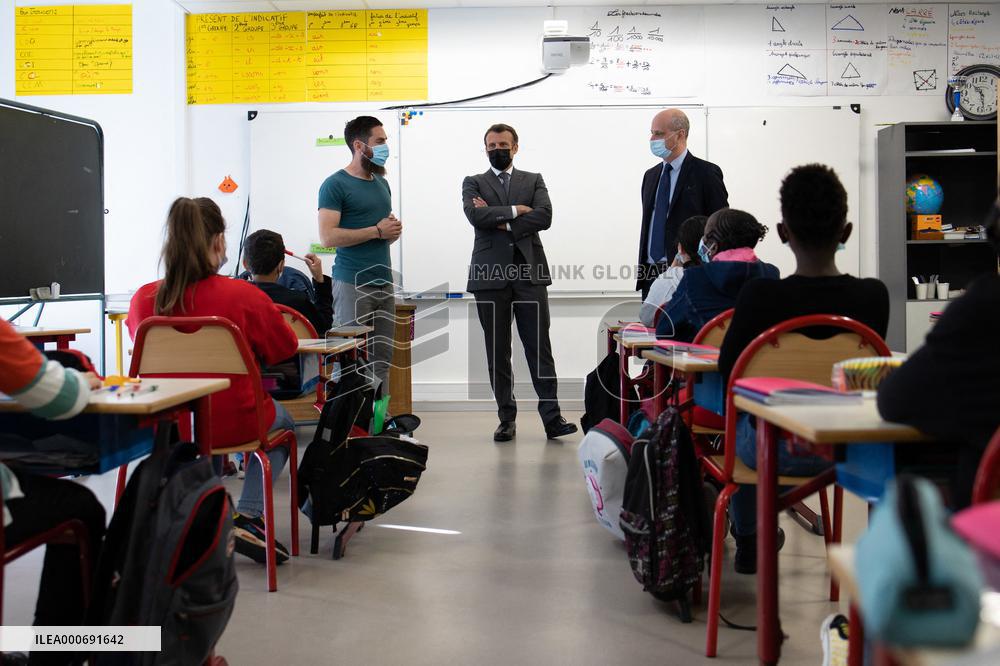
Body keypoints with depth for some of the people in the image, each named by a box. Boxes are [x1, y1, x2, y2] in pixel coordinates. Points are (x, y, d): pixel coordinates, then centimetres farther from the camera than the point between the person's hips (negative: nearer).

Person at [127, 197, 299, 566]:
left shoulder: (143, 299, -9)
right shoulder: (244, 295, -19)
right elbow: (286, 347, -2)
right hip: (232, 424, -4)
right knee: (283, 422, 29)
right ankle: (246, 519, 11)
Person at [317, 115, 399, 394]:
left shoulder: (381, 183, 18)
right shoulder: (335, 184, -5)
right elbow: (328, 236, -15)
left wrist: (394, 229, 2)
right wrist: (377, 230, -12)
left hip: (383, 282, 7)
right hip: (352, 284, -7)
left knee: (382, 359, 7)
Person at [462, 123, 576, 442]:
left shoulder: (534, 180, 15)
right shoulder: (473, 183, 12)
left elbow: (544, 216, -4)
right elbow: (475, 215, -8)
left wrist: (501, 222, -6)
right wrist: (514, 211, -6)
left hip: (530, 273, 0)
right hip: (491, 275, 0)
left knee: (539, 347, -3)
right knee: (497, 352, 4)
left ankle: (552, 417, 0)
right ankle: (507, 419, 12)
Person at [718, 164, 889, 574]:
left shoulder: (759, 296, -23)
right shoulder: (873, 296, -14)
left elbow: (728, 368, -10)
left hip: (773, 446, -3)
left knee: (738, 422, 32)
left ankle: (748, 542, 46)